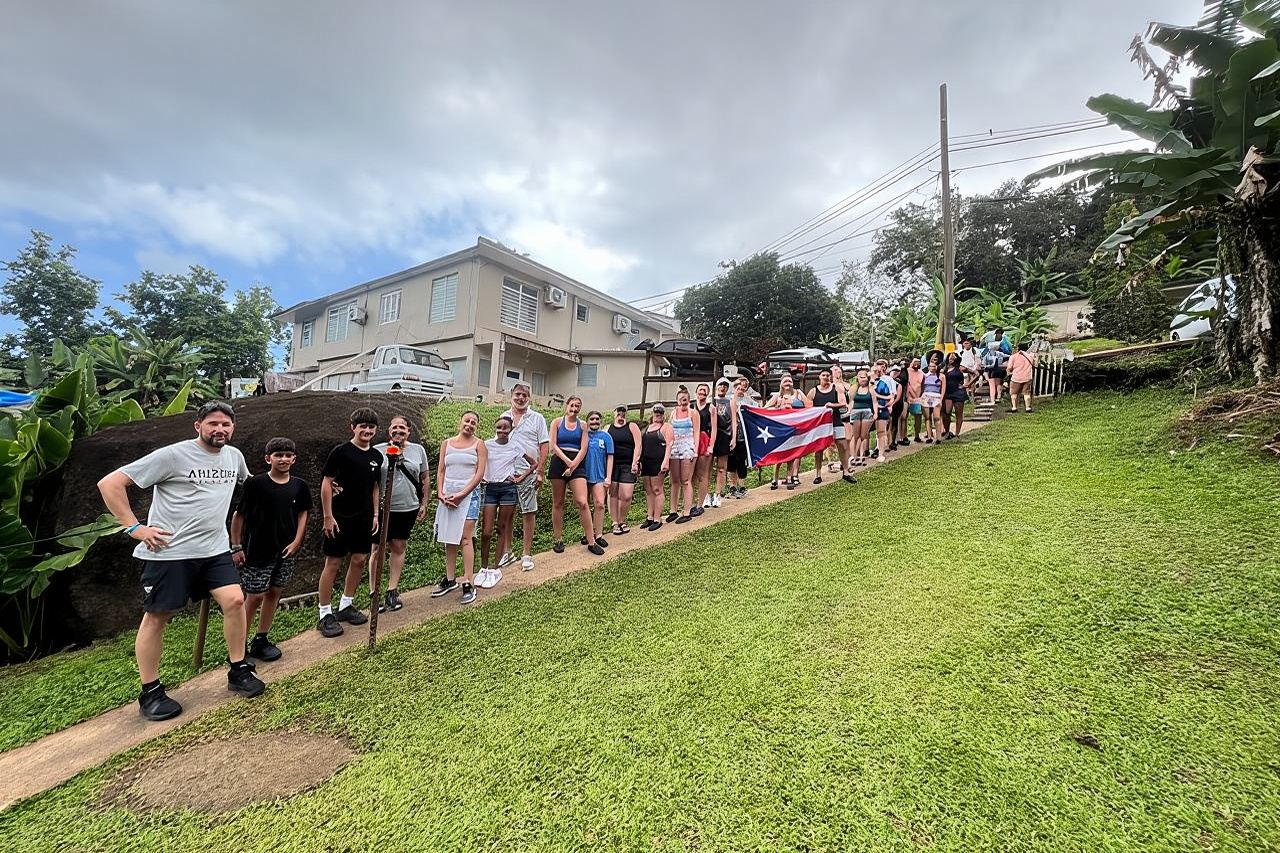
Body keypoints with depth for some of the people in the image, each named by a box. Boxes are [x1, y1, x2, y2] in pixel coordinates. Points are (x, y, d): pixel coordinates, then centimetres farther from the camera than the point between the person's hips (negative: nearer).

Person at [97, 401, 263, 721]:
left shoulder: (234, 456, 6)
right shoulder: (172, 455, -12)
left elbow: (248, 482, 28)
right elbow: (109, 483, -10)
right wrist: (134, 527, -14)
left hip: (215, 549, 5)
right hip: (169, 552, -4)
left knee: (235, 600, -3)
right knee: (156, 617, 7)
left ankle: (239, 672, 12)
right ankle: (150, 693, 22)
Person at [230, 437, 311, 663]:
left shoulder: (299, 486, -1)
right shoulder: (255, 483, -12)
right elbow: (238, 515, -6)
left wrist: (297, 541, 0)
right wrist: (236, 547, -5)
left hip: (284, 551, 4)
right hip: (257, 550, -4)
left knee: (274, 593, 13)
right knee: (254, 596, 2)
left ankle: (261, 640, 27)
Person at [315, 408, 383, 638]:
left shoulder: (376, 456, 7)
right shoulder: (341, 451, -10)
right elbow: (326, 483, -9)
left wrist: (375, 514, 11)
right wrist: (328, 516, -12)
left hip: (363, 518, 6)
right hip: (340, 517, -6)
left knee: (359, 560, 10)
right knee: (333, 562, 0)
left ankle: (346, 606, 27)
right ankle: (325, 615, 12)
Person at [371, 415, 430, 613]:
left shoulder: (418, 450, 3)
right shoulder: (377, 450, -3)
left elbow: (425, 478, 9)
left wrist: (424, 504, 8)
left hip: (408, 508, 2)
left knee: (399, 548, 12)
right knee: (378, 549, 3)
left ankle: (392, 591, 23)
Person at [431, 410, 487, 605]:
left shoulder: (479, 445, 2)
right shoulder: (447, 443, 13)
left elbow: (480, 473, -5)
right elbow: (440, 471, 11)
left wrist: (461, 494, -12)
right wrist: (441, 493, -4)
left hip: (468, 494, -4)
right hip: (447, 495, 4)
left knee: (465, 538, -9)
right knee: (449, 538, 9)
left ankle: (469, 584, -6)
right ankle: (450, 579, 21)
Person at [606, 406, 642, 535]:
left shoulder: (632, 426, 5)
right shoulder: (608, 428, 11)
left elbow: (637, 445, -2)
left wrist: (635, 463, -12)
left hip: (628, 466, -2)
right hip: (612, 465, 2)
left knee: (626, 496, -6)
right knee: (613, 493, 2)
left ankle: (622, 522, 15)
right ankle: (615, 523, 13)